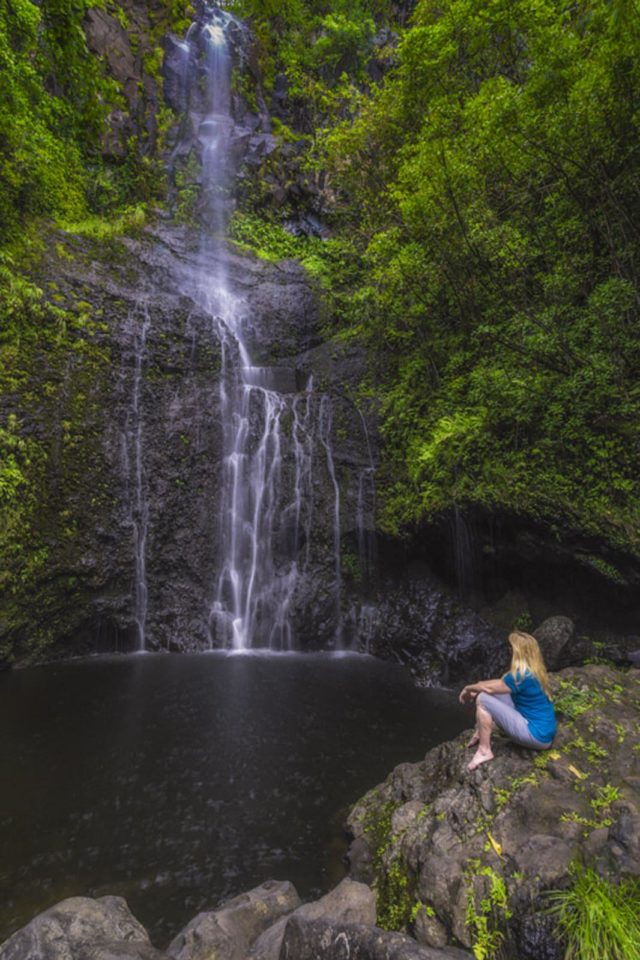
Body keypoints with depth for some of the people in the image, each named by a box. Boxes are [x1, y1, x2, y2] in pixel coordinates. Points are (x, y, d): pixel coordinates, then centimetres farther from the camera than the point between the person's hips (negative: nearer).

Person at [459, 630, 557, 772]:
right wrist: (476, 687, 8)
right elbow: (500, 683, 16)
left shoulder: (521, 676, -24)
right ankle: (480, 733, 16)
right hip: (544, 729, 9)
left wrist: (468, 688, 5)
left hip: (537, 735, -9)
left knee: (482, 700, -14)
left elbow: (489, 688, -13)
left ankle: (484, 751, -4)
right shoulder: (532, 670, 4)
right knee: (490, 693, 9)